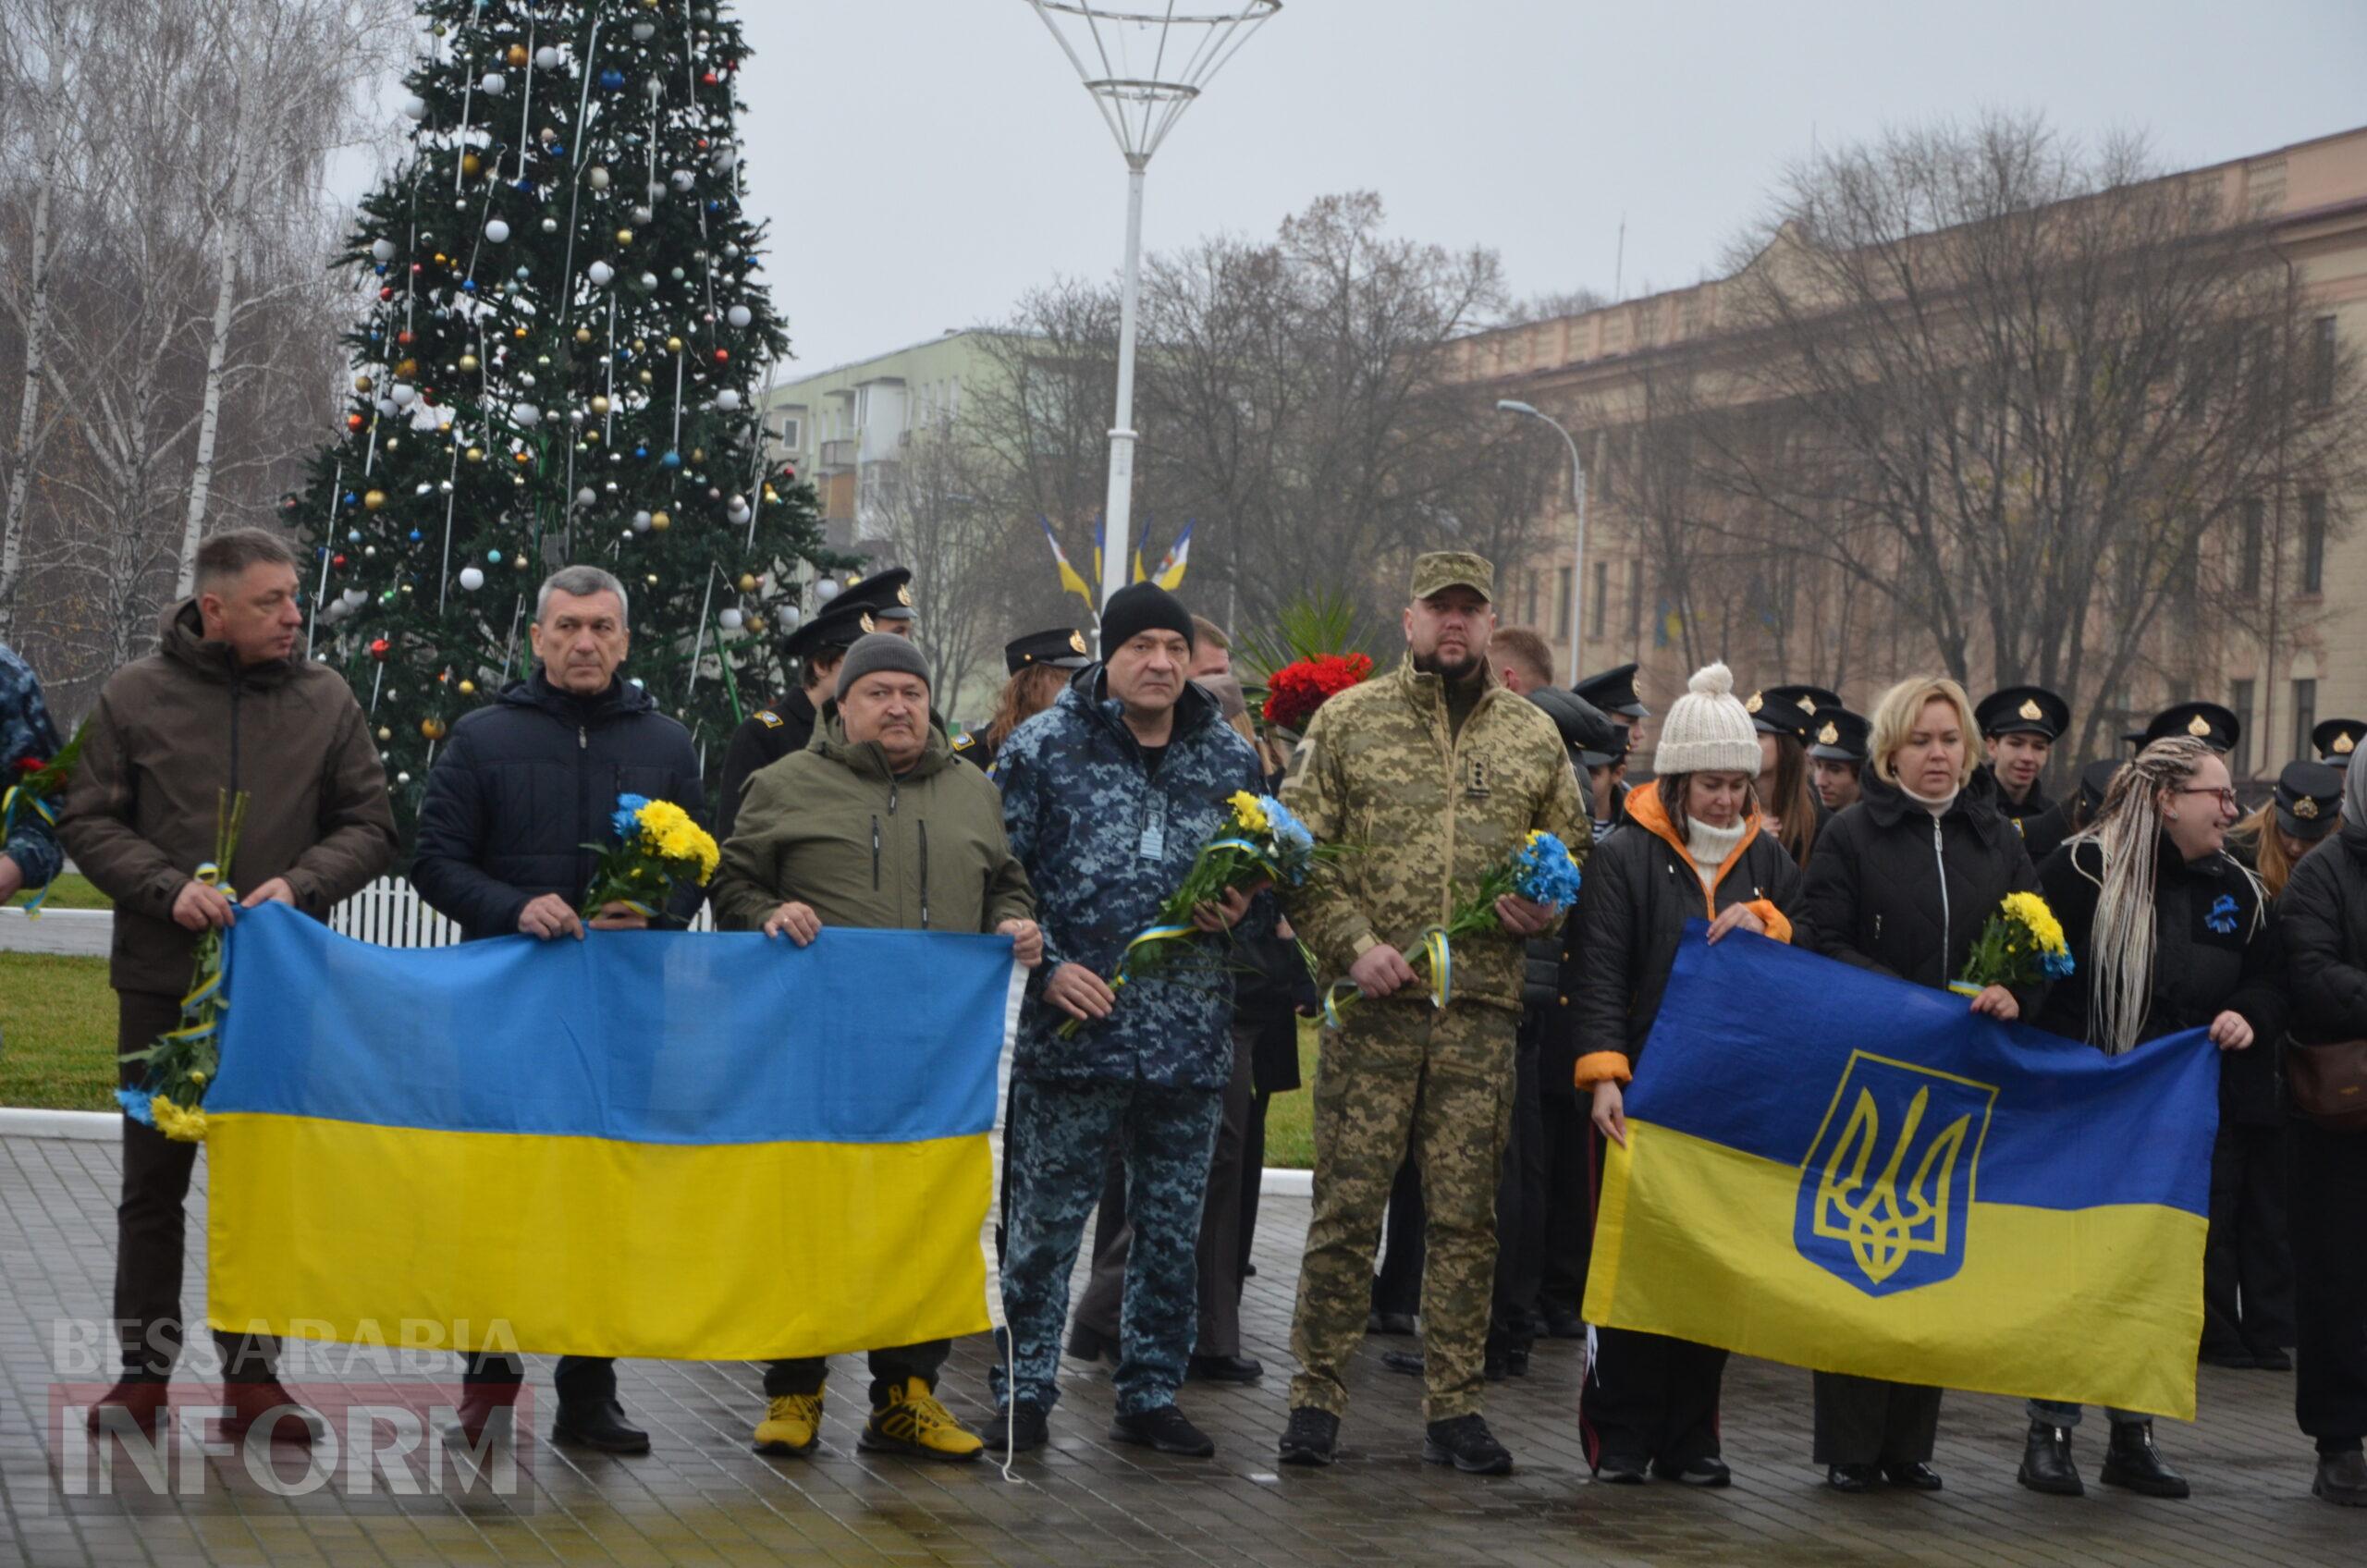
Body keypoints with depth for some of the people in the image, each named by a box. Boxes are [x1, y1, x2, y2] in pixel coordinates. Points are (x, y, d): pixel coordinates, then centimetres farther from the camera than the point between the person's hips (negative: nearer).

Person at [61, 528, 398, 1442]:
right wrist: (168, 888, -15)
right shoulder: (136, 696, 0)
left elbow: (370, 826, 5)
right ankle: (144, 1373, 16)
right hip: (163, 981, -1)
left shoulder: (326, 699, 4)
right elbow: (87, 821, 0)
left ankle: (252, 1374, 15)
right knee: (153, 1180, 7)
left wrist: (301, 884, -13)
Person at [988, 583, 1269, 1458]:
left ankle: (1151, 1395, 19)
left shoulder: (1232, 760, 10)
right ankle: (1025, 1390, 11)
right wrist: (1047, 967, -10)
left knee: (1173, 1229, 9)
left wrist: (1242, 911, -1)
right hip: (1074, 1027, -3)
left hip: (1192, 1039, 3)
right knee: (1047, 1220, 1)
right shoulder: (1043, 747, 0)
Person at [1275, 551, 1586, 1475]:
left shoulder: (1533, 738, 13)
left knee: (1466, 1216, 5)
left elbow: (1573, 854, 20)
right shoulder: (1348, 722, 5)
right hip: (1374, 1011, -2)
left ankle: (1455, 1408, 13)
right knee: (1347, 1207, -1)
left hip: (1481, 1014, 2)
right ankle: (1317, 1398, 9)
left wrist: (1545, 907, -1)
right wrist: (1354, 944, -10)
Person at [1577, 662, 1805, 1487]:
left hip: (1737, 1096, 4)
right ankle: (1622, 1436, 7)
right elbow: (1601, 976, -8)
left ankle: (1689, 1438, 13)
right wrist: (1603, 1075, -20)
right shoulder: (1625, 858, -2)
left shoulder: (1765, 859, 12)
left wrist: (1764, 920, -7)